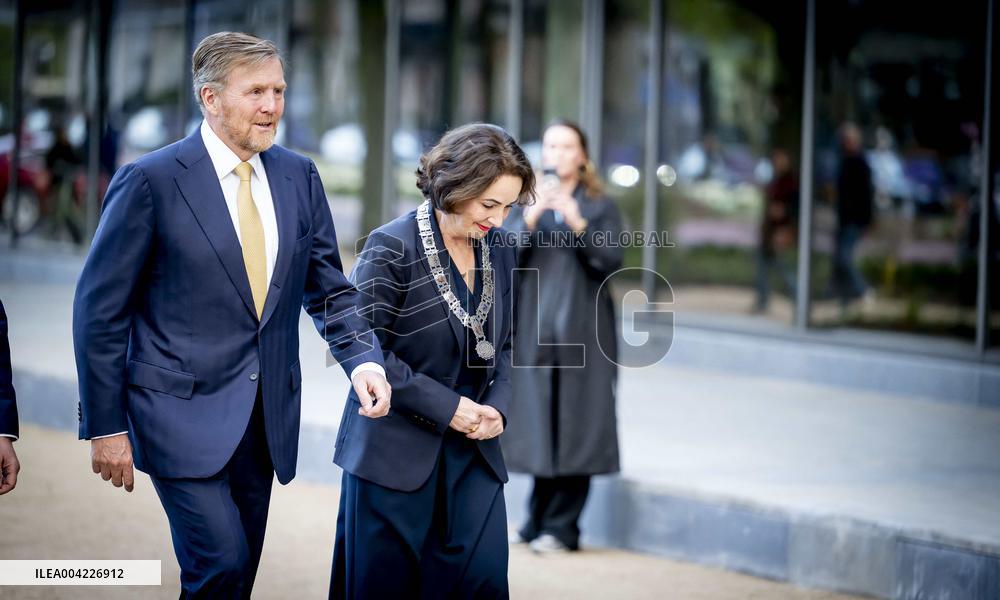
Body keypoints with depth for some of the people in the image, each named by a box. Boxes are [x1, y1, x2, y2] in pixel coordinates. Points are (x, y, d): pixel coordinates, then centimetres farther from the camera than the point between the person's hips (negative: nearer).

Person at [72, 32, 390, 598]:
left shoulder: (299, 177, 6)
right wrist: (106, 426, -9)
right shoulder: (150, 181, -10)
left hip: (266, 417, 6)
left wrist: (364, 359, -8)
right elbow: (101, 310, -7)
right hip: (184, 409, -5)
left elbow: (329, 290, 12)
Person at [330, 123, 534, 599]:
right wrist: (447, 407, -16)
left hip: (473, 454, 5)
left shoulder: (497, 251, 7)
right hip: (394, 454, -5)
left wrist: (497, 407, -4)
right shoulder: (392, 249, -11)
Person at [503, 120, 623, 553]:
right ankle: (538, 522, 13)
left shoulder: (600, 207, 5)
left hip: (581, 333, -2)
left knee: (574, 429, -3)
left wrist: (577, 222, -20)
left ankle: (561, 527, 3)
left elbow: (611, 261, -7)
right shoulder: (526, 202, 11)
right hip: (534, 331, 2)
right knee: (540, 428, 3)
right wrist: (532, 215, -19)